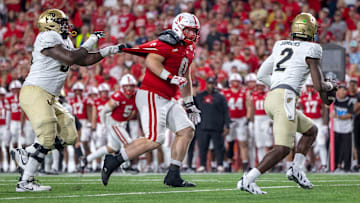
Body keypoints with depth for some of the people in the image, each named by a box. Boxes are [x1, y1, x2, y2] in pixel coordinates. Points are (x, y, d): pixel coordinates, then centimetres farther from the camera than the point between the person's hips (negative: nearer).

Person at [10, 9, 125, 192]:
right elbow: (70, 59, -20)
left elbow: (83, 60, 25)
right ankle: (25, 182, -14)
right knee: (47, 137, -16)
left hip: (47, 98, 10)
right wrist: (89, 43, -10)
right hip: (34, 92, -10)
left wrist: (110, 51, 21)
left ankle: (26, 155, 13)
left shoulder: (64, 41, 19)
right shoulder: (48, 38, -11)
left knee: (68, 136, 6)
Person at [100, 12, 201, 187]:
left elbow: (185, 78, 28)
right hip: (151, 96, -10)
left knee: (187, 131, 3)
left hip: (167, 100, 10)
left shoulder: (188, 49, 17)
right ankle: (113, 162, -6)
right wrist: (171, 78, -30)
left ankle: (173, 176, 6)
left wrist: (190, 104, 29)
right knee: (154, 140, -16)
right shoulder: (168, 43, -13)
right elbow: (151, 61, -27)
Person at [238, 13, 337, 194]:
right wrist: (329, 86, 18)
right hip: (285, 99, -8)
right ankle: (247, 180, -22)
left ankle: (296, 169, 10)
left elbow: (261, 75, 23)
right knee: (282, 149, -13)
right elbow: (318, 85, -3)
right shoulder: (310, 50, 0)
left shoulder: (280, 46, 20)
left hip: (270, 98, 8)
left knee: (311, 130, 23)